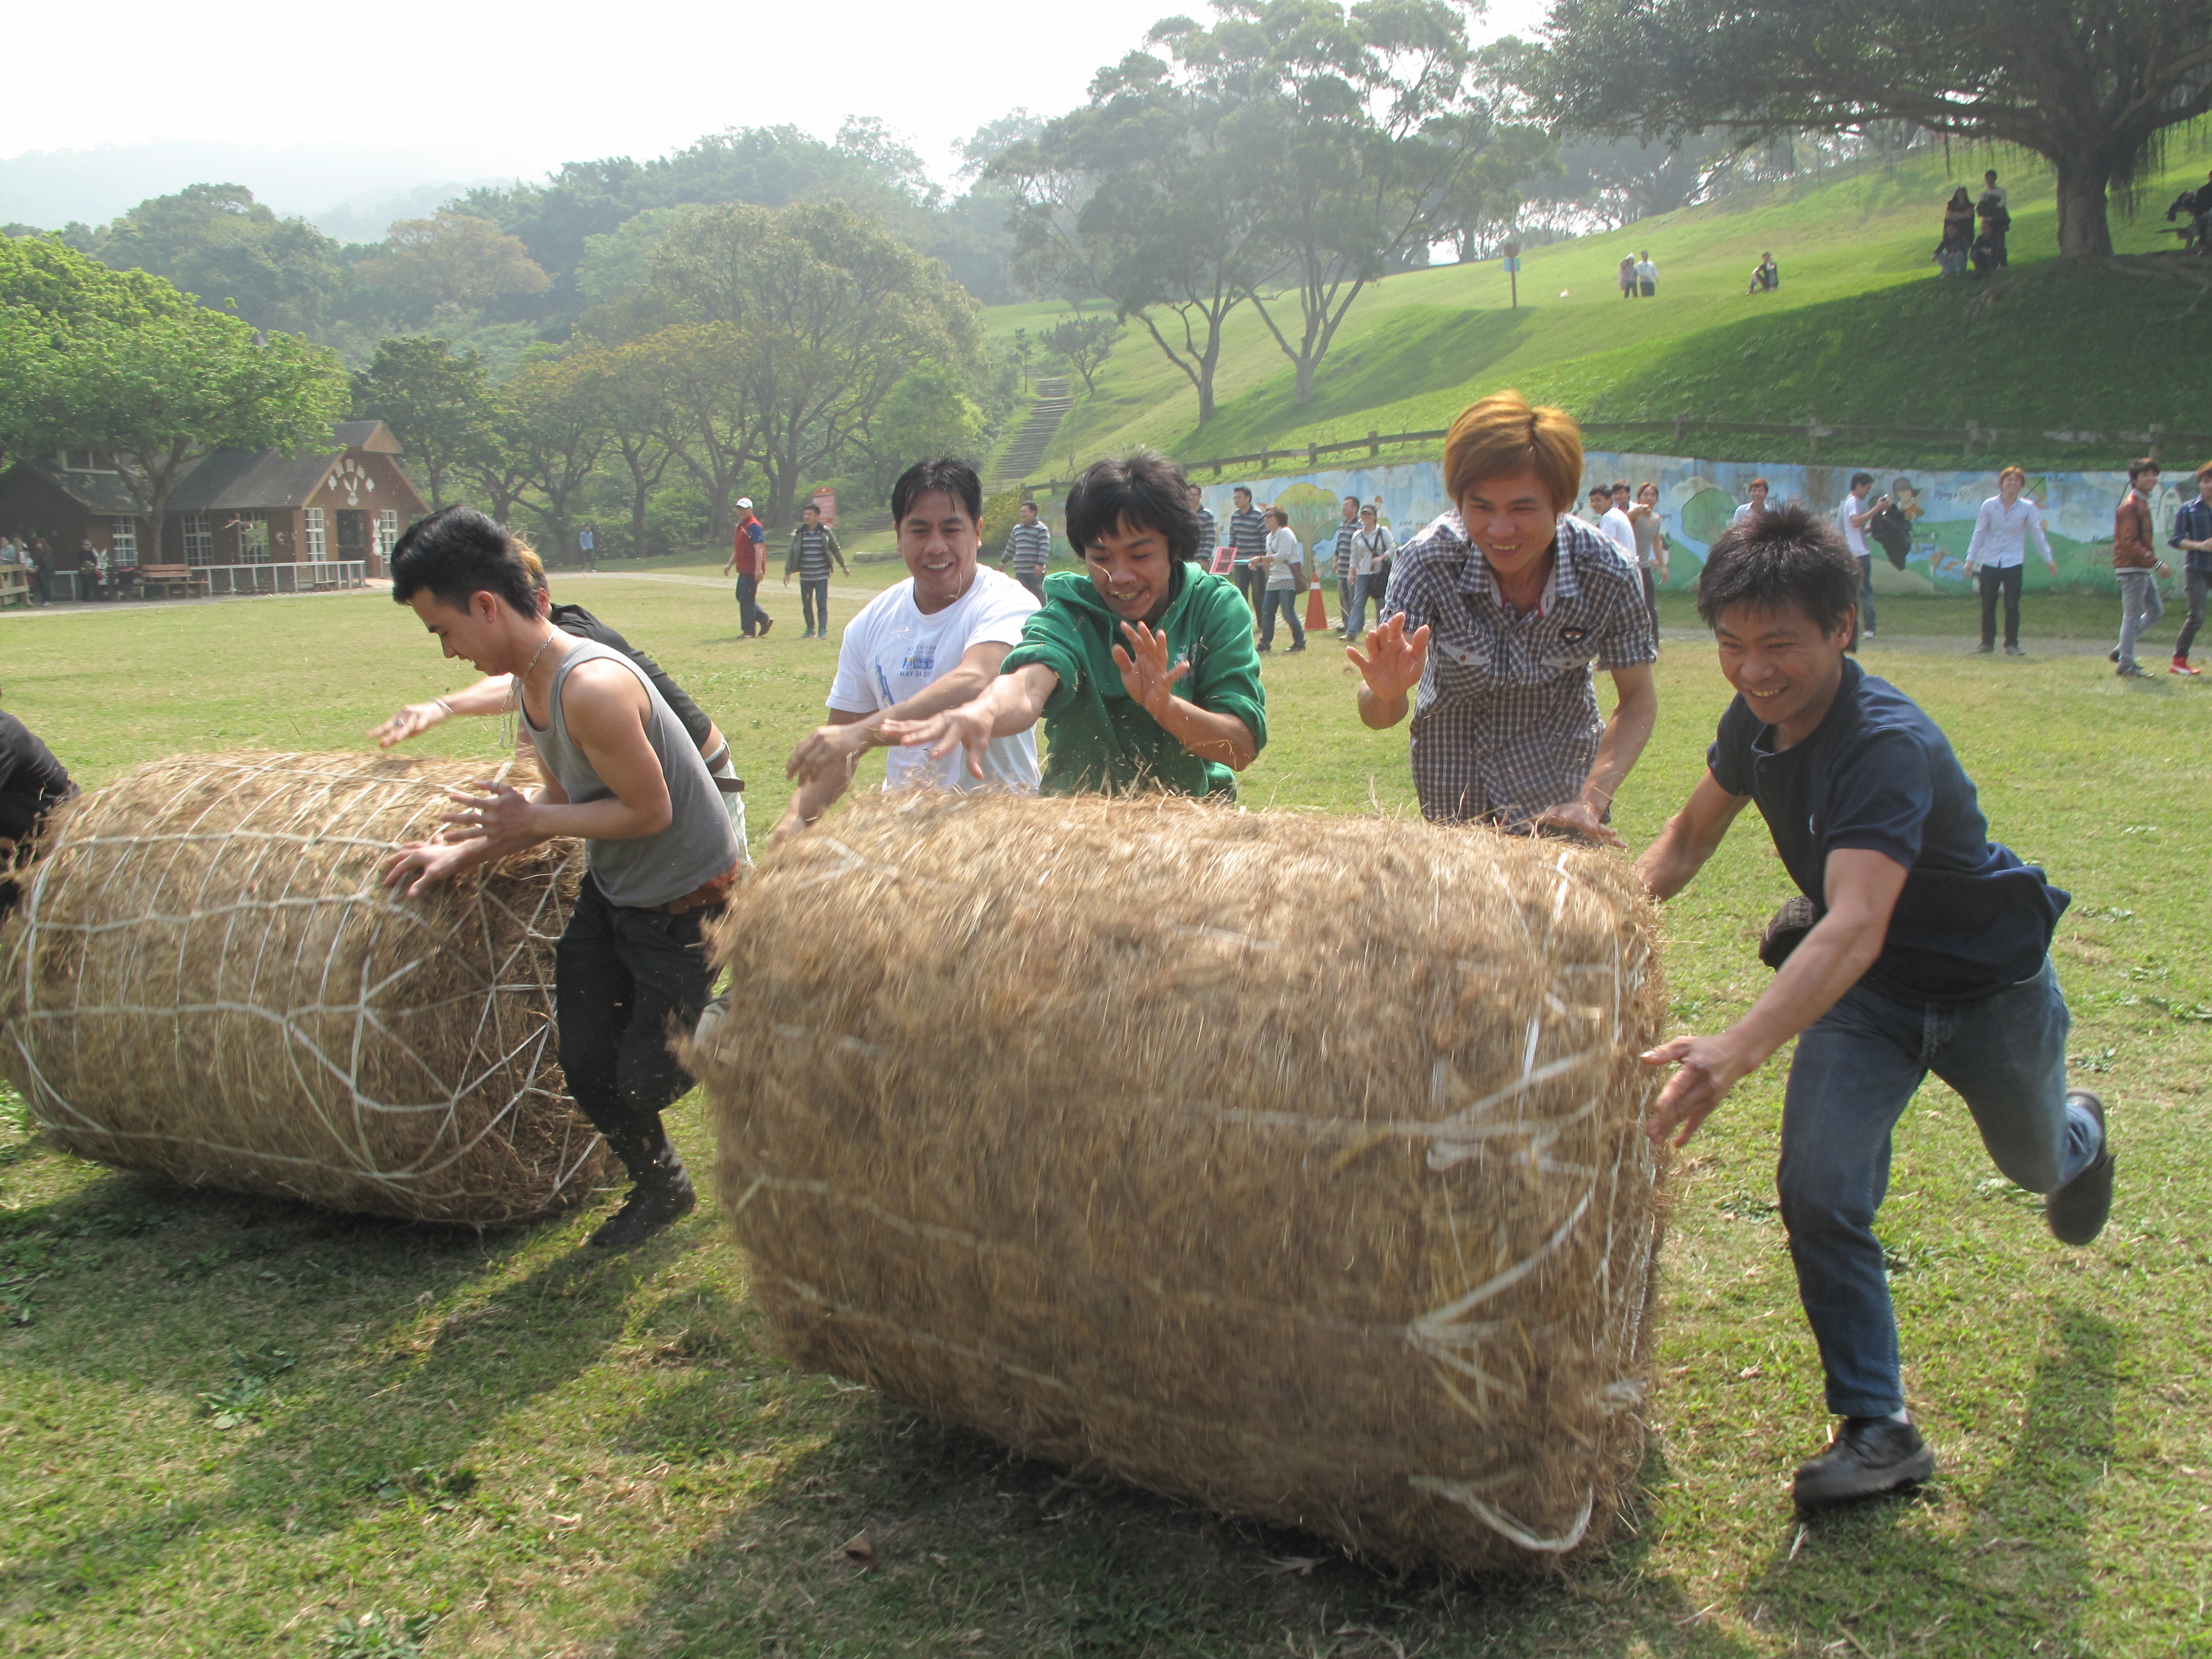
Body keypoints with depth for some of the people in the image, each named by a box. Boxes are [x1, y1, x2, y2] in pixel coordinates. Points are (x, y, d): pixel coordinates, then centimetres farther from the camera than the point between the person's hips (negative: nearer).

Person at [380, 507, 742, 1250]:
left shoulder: (592, 687, -31)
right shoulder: (527, 682, -1)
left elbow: (648, 811, -26)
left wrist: (533, 820, -20)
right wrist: (462, 853, 2)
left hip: (686, 903, -8)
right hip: (608, 894, 9)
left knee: (644, 1076, -1)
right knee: (585, 1062, 9)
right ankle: (658, 1187, 32)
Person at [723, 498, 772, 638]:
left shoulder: (754, 527, -14)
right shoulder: (740, 526, 17)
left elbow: (759, 549, -21)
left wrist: (759, 569, -28)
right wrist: (730, 564, 23)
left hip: (752, 570, -10)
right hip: (744, 569, 10)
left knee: (746, 599, -7)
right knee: (741, 597, 14)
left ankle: (749, 631, 0)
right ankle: (765, 619, 19)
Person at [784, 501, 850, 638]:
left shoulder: (826, 533, 0)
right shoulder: (798, 534, 4)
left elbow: (836, 550, 11)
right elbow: (791, 554, 8)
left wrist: (844, 566, 13)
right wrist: (788, 572, 4)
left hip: (821, 575, -2)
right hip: (805, 576, 3)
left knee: (822, 603, -7)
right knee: (807, 604, 6)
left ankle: (823, 630, -4)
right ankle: (810, 629, 17)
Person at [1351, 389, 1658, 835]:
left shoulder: (1606, 574, -23)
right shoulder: (1428, 560, -26)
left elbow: (1638, 700, -10)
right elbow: (1378, 717, -27)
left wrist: (1591, 802, -24)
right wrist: (1386, 693, -51)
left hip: (1561, 785, 0)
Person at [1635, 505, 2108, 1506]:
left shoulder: (1886, 745, -38)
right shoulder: (1755, 721, -14)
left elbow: (1855, 927, -52)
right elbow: (1690, 835, 4)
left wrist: (1737, 1051, -65)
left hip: (1988, 983, -4)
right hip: (1862, 990, 5)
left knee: (2034, 1163, 25)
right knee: (1820, 1192, -13)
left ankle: (2078, 1134, 64)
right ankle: (1877, 1428, 1)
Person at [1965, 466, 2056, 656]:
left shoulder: (2027, 508, 2)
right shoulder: (1989, 505, 1)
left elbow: (2038, 534, 6)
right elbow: (1979, 533, 6)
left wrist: (2049, 559, 3)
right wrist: (1971, 559, 3)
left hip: (2014, 563, -1)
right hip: (1990, 562, 1)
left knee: (2012, 605, -4)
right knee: (1988, 605, 3)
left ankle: (2012, 644, 5)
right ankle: (1987, 643, 15)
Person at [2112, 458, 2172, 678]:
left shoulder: (2143, 503, 16)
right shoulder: (2130, 505, -16)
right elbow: (2129, 542, -24)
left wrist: (2156, 562, 17)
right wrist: (2157, 563, -26)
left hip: (2143, 569, 10)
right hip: (2132, 569, -10)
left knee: (2156, 610, 15)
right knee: (2132, 616, -6)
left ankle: (2121, 650, 19)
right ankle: (2126, 665, 1)